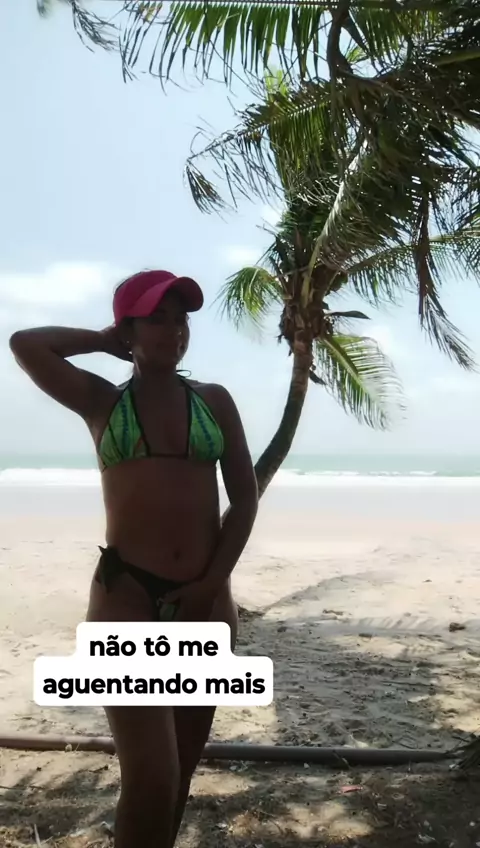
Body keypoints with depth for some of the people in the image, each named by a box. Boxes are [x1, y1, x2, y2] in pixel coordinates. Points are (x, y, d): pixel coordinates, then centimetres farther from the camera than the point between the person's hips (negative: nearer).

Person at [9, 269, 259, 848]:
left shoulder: (214, 401, 8)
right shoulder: (102, 403, 3)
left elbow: (245, 497, 5)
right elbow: (25, 344, -9)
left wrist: (213, 581, -5)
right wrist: (105, 341, 4)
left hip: (206, 599, 4)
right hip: (128, 597, -3)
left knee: (183, 763, 17)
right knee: (152, 778, -8)